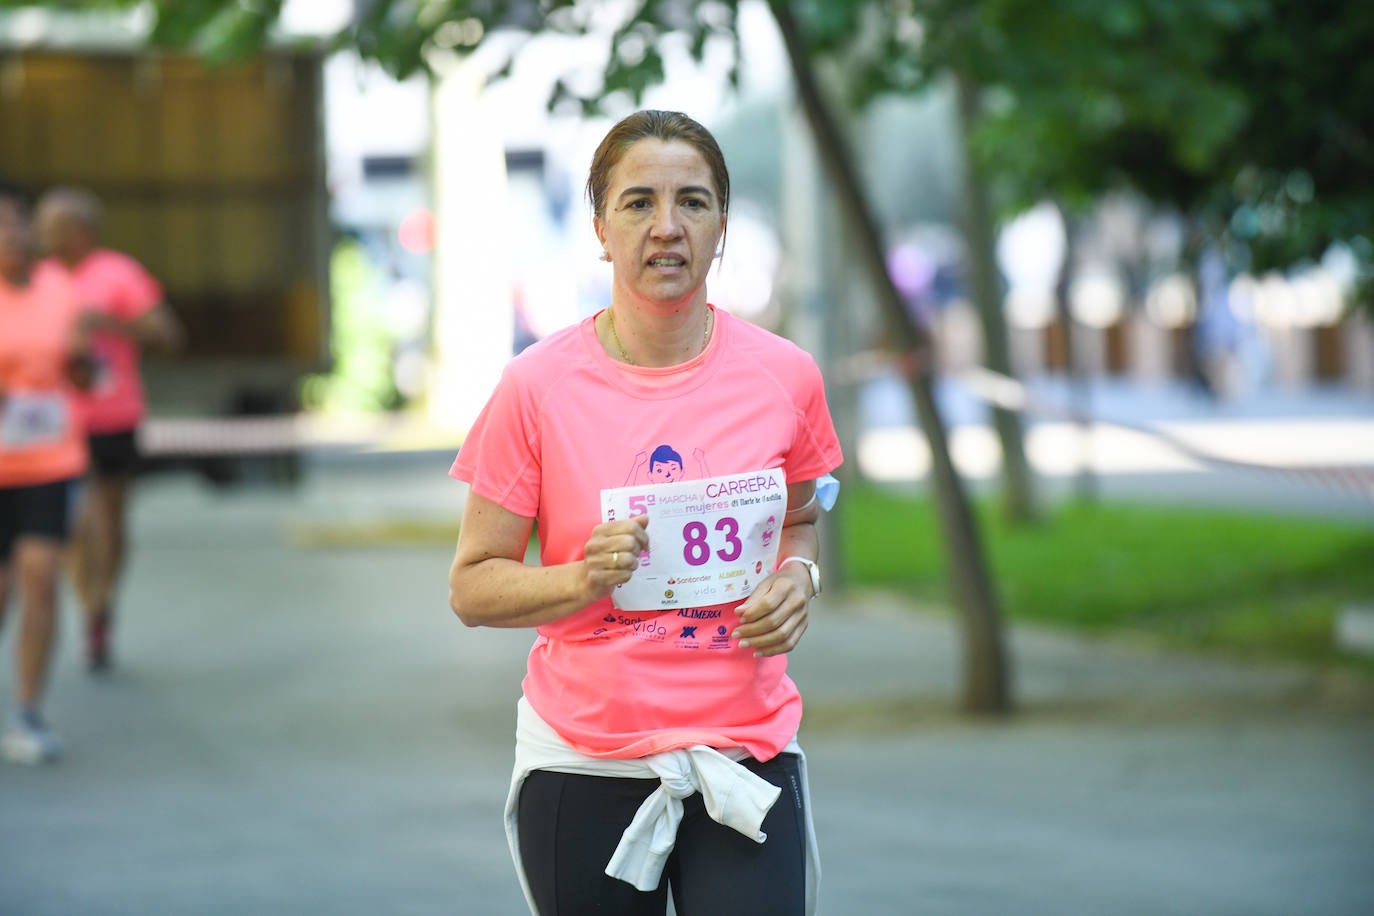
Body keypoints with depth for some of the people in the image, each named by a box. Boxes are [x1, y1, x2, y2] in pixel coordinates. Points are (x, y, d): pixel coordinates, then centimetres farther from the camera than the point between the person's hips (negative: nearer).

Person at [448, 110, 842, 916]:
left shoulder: (784, 377, 0)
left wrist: (797, 579, -3)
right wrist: (582, 578, -19)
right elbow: (472, 585, -2)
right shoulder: (538, 387, -6)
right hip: (584, 761, -1)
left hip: (746, 753, 1)